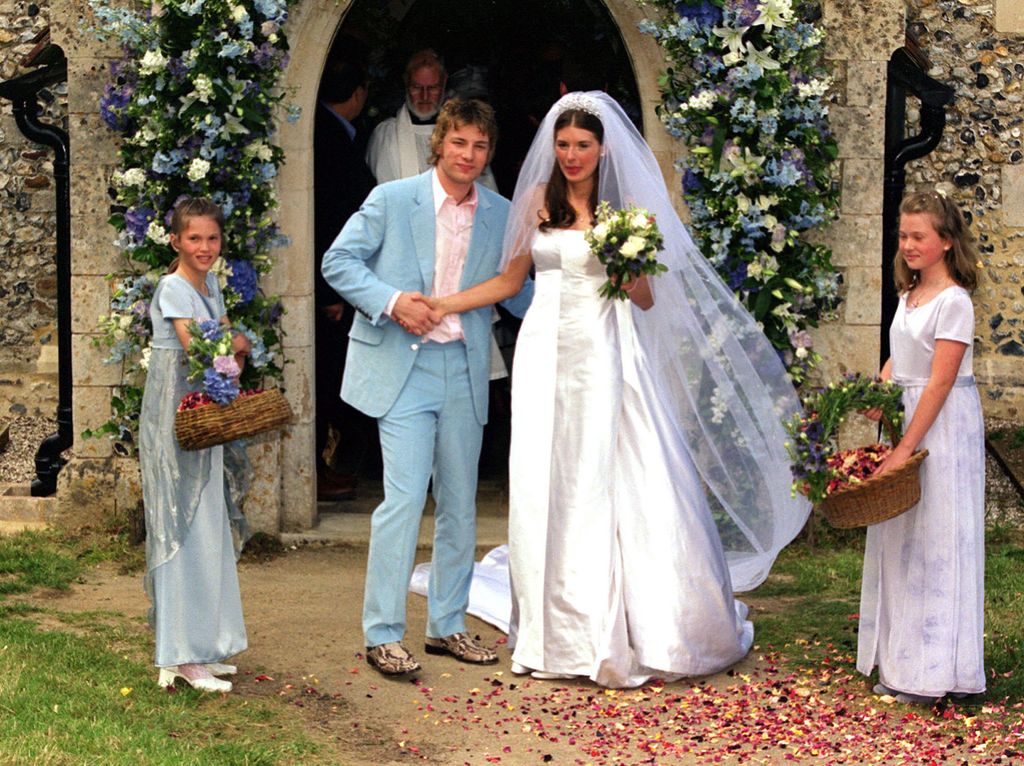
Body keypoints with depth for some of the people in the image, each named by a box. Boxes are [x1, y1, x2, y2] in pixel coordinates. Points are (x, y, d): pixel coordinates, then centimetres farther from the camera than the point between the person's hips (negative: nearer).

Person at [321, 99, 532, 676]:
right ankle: (383, 634, -1)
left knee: (461, 503, 10)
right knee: (405, 497, -10)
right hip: (403, 367, -4)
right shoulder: (391, 200, -3)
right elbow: (339, 261, -2)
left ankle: (448, 625, 23)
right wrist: (392, 301, -16)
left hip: (464, 370, 5)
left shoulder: (500, 214, 7)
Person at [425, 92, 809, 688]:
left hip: (604, 355, -2)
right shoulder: (537, 199, 8)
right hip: (548, 353, 2)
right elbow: (511, 280, 14)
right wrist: (442, 304, 6)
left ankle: (629, 630, 7)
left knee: (617, 487, -5)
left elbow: (647, 301, 4)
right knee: (550, 490, 4)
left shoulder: (625, 207, 3)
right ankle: (559, 632, 15)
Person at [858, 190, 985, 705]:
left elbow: (940, 382, -18)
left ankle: (935, 673, 2)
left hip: (942, 426, -8)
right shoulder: (910, 294, 11)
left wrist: (907, 447, -20)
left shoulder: (953, 301, -14)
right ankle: (902, 664, 20)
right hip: (905, 417, 8)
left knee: (935, 541, -4)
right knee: (900, 540, 11)